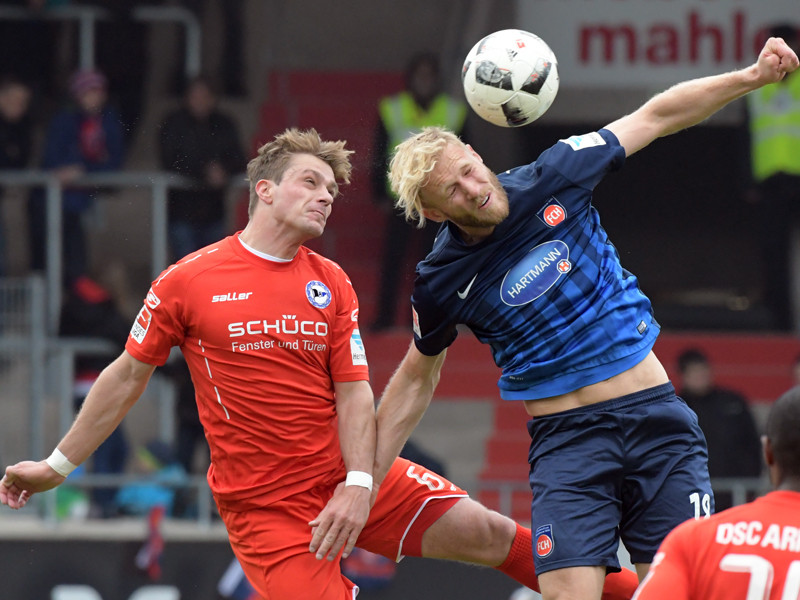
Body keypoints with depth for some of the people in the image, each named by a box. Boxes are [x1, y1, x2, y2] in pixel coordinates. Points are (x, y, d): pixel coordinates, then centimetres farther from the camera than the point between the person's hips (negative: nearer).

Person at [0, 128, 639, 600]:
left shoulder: (331, 283, 6)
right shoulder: (186, 282, -4)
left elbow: (354, 392, 3)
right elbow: (128, 376, 7)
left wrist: (359, 485, -14)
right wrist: (58, 464, 11)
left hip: (346, 478, 3)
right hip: (264, 505, -3)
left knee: (486, 532, -6)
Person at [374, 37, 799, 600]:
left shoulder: (555, 179, -3)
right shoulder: (440, 284, -3)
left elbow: (656, 116, 5)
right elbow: (417, 378, 13)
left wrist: (752, 75, -4)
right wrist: (364, 483, 11)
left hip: (653, 414, 1)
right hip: (564, 441, -1)